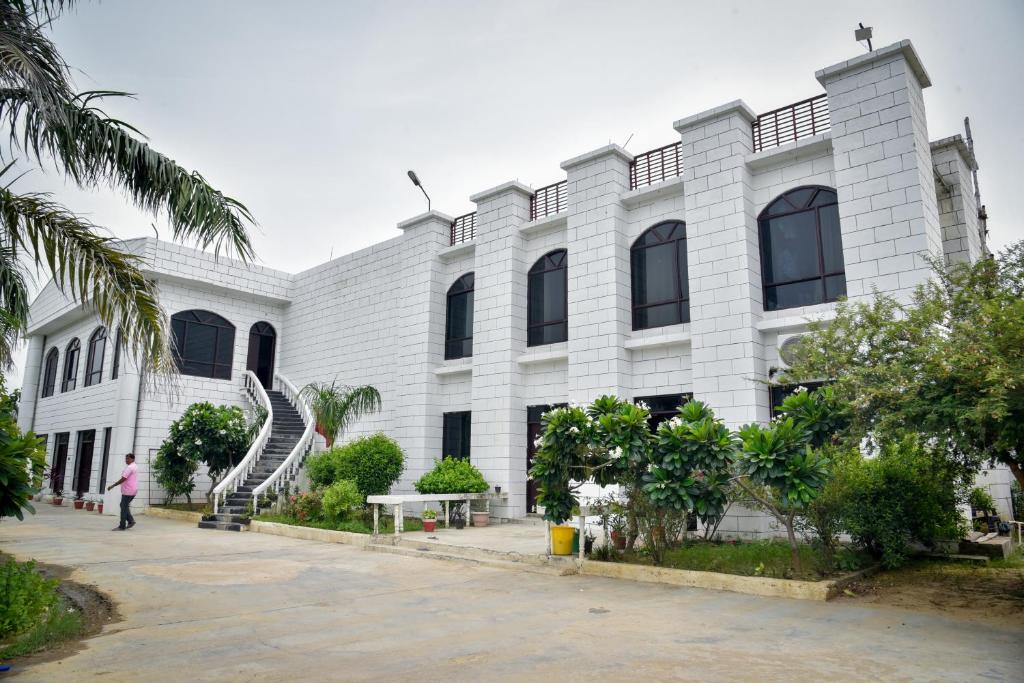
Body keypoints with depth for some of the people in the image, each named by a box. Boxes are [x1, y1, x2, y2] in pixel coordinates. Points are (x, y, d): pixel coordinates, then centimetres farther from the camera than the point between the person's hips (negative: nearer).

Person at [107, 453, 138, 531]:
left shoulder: (129, 467, -16)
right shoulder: (135, 466, 16)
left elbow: (123, 479, -21)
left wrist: (112, 486, -16)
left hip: (128, 491, -10)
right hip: (133, 490, 10)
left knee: (124, 507, -4)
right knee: (124, 506, 18)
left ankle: (122, 526, 0)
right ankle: (131, 520, 12)